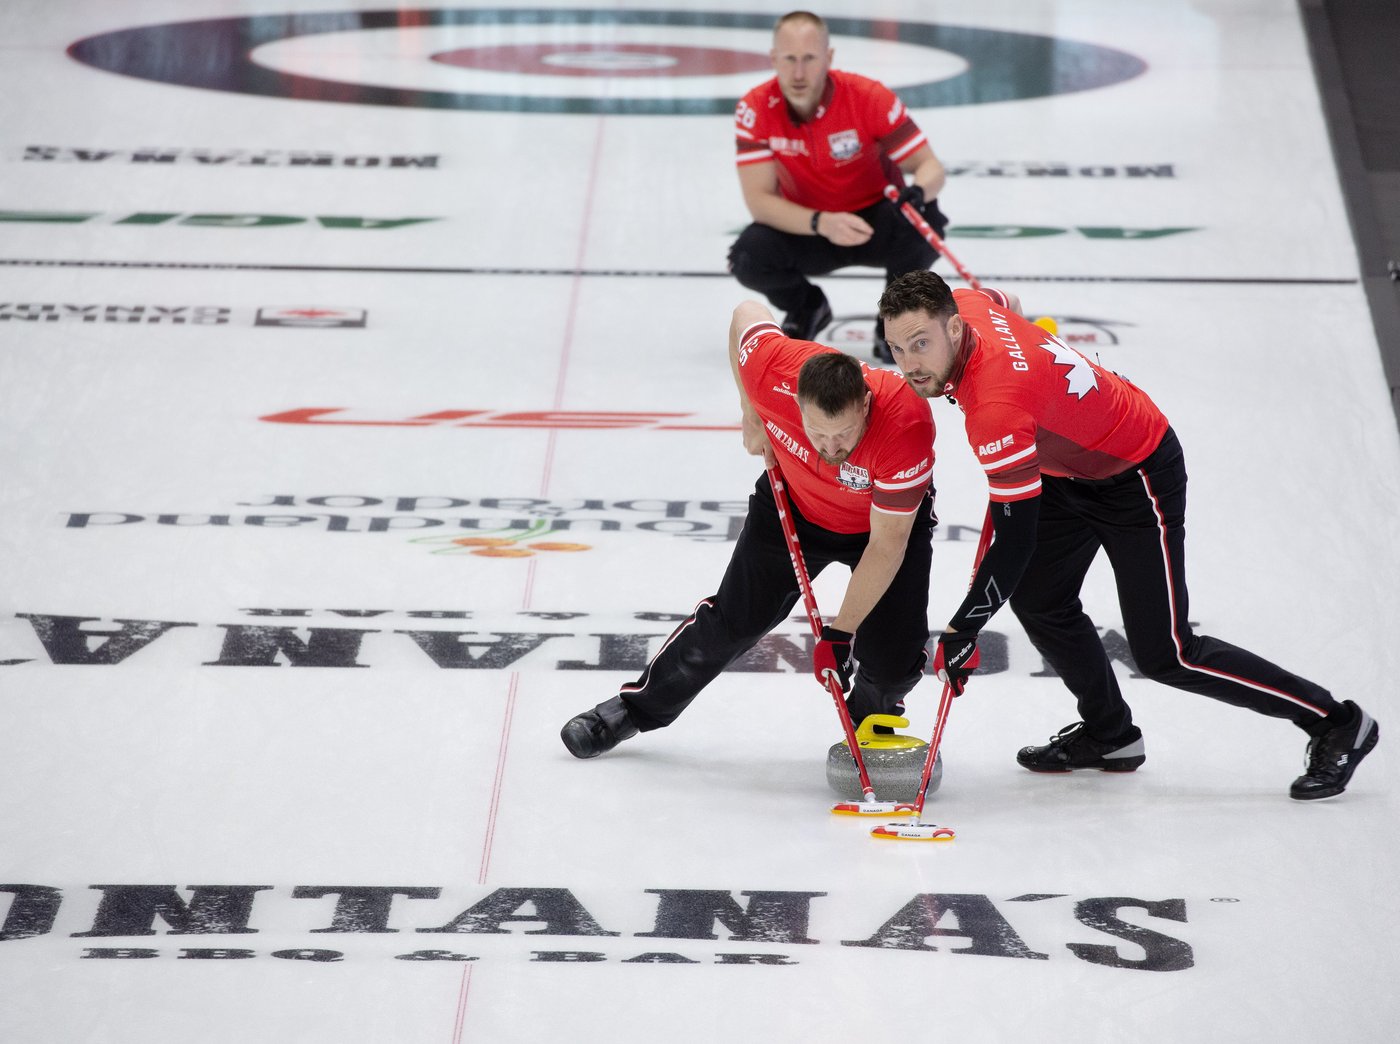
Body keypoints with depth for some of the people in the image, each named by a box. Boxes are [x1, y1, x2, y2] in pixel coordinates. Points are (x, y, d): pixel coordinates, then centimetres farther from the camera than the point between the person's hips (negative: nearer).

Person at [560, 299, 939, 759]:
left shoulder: (906, 425, -43)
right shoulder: (773, 369, -37)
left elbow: (887, 544, -33)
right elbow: (746, 314, -10)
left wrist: (840, 632, -29)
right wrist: (752, 419, -4)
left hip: (891, 514, -2)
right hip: (794, 502, 2)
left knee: (894, 660, -11)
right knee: (733, 620, 6)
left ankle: (870, 715, 24)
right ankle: (636, 707, 26)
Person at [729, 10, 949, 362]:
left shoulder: (869, 97, -23)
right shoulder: (755, 109, -19)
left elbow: (931, 167, -20)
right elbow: (758, 200, -22)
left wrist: (918, 192, -45)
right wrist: (822, 223, -38)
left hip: (875, 219, -1)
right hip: (806, 229, 1)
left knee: (922, 223, -33)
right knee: (748, 256, -27)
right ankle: (805, 309, 10)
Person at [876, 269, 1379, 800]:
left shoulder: (997, 411, -39)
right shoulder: (961, 305, -14)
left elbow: (1015, 542, -33)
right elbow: (1007, 302, 13)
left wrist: (961, 632, -24)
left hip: (1139, 473, -9)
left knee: (1163, 654, -6)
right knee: (1037, 599, 10)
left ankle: (1337, 724, 6)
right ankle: (1109, 734, 29)